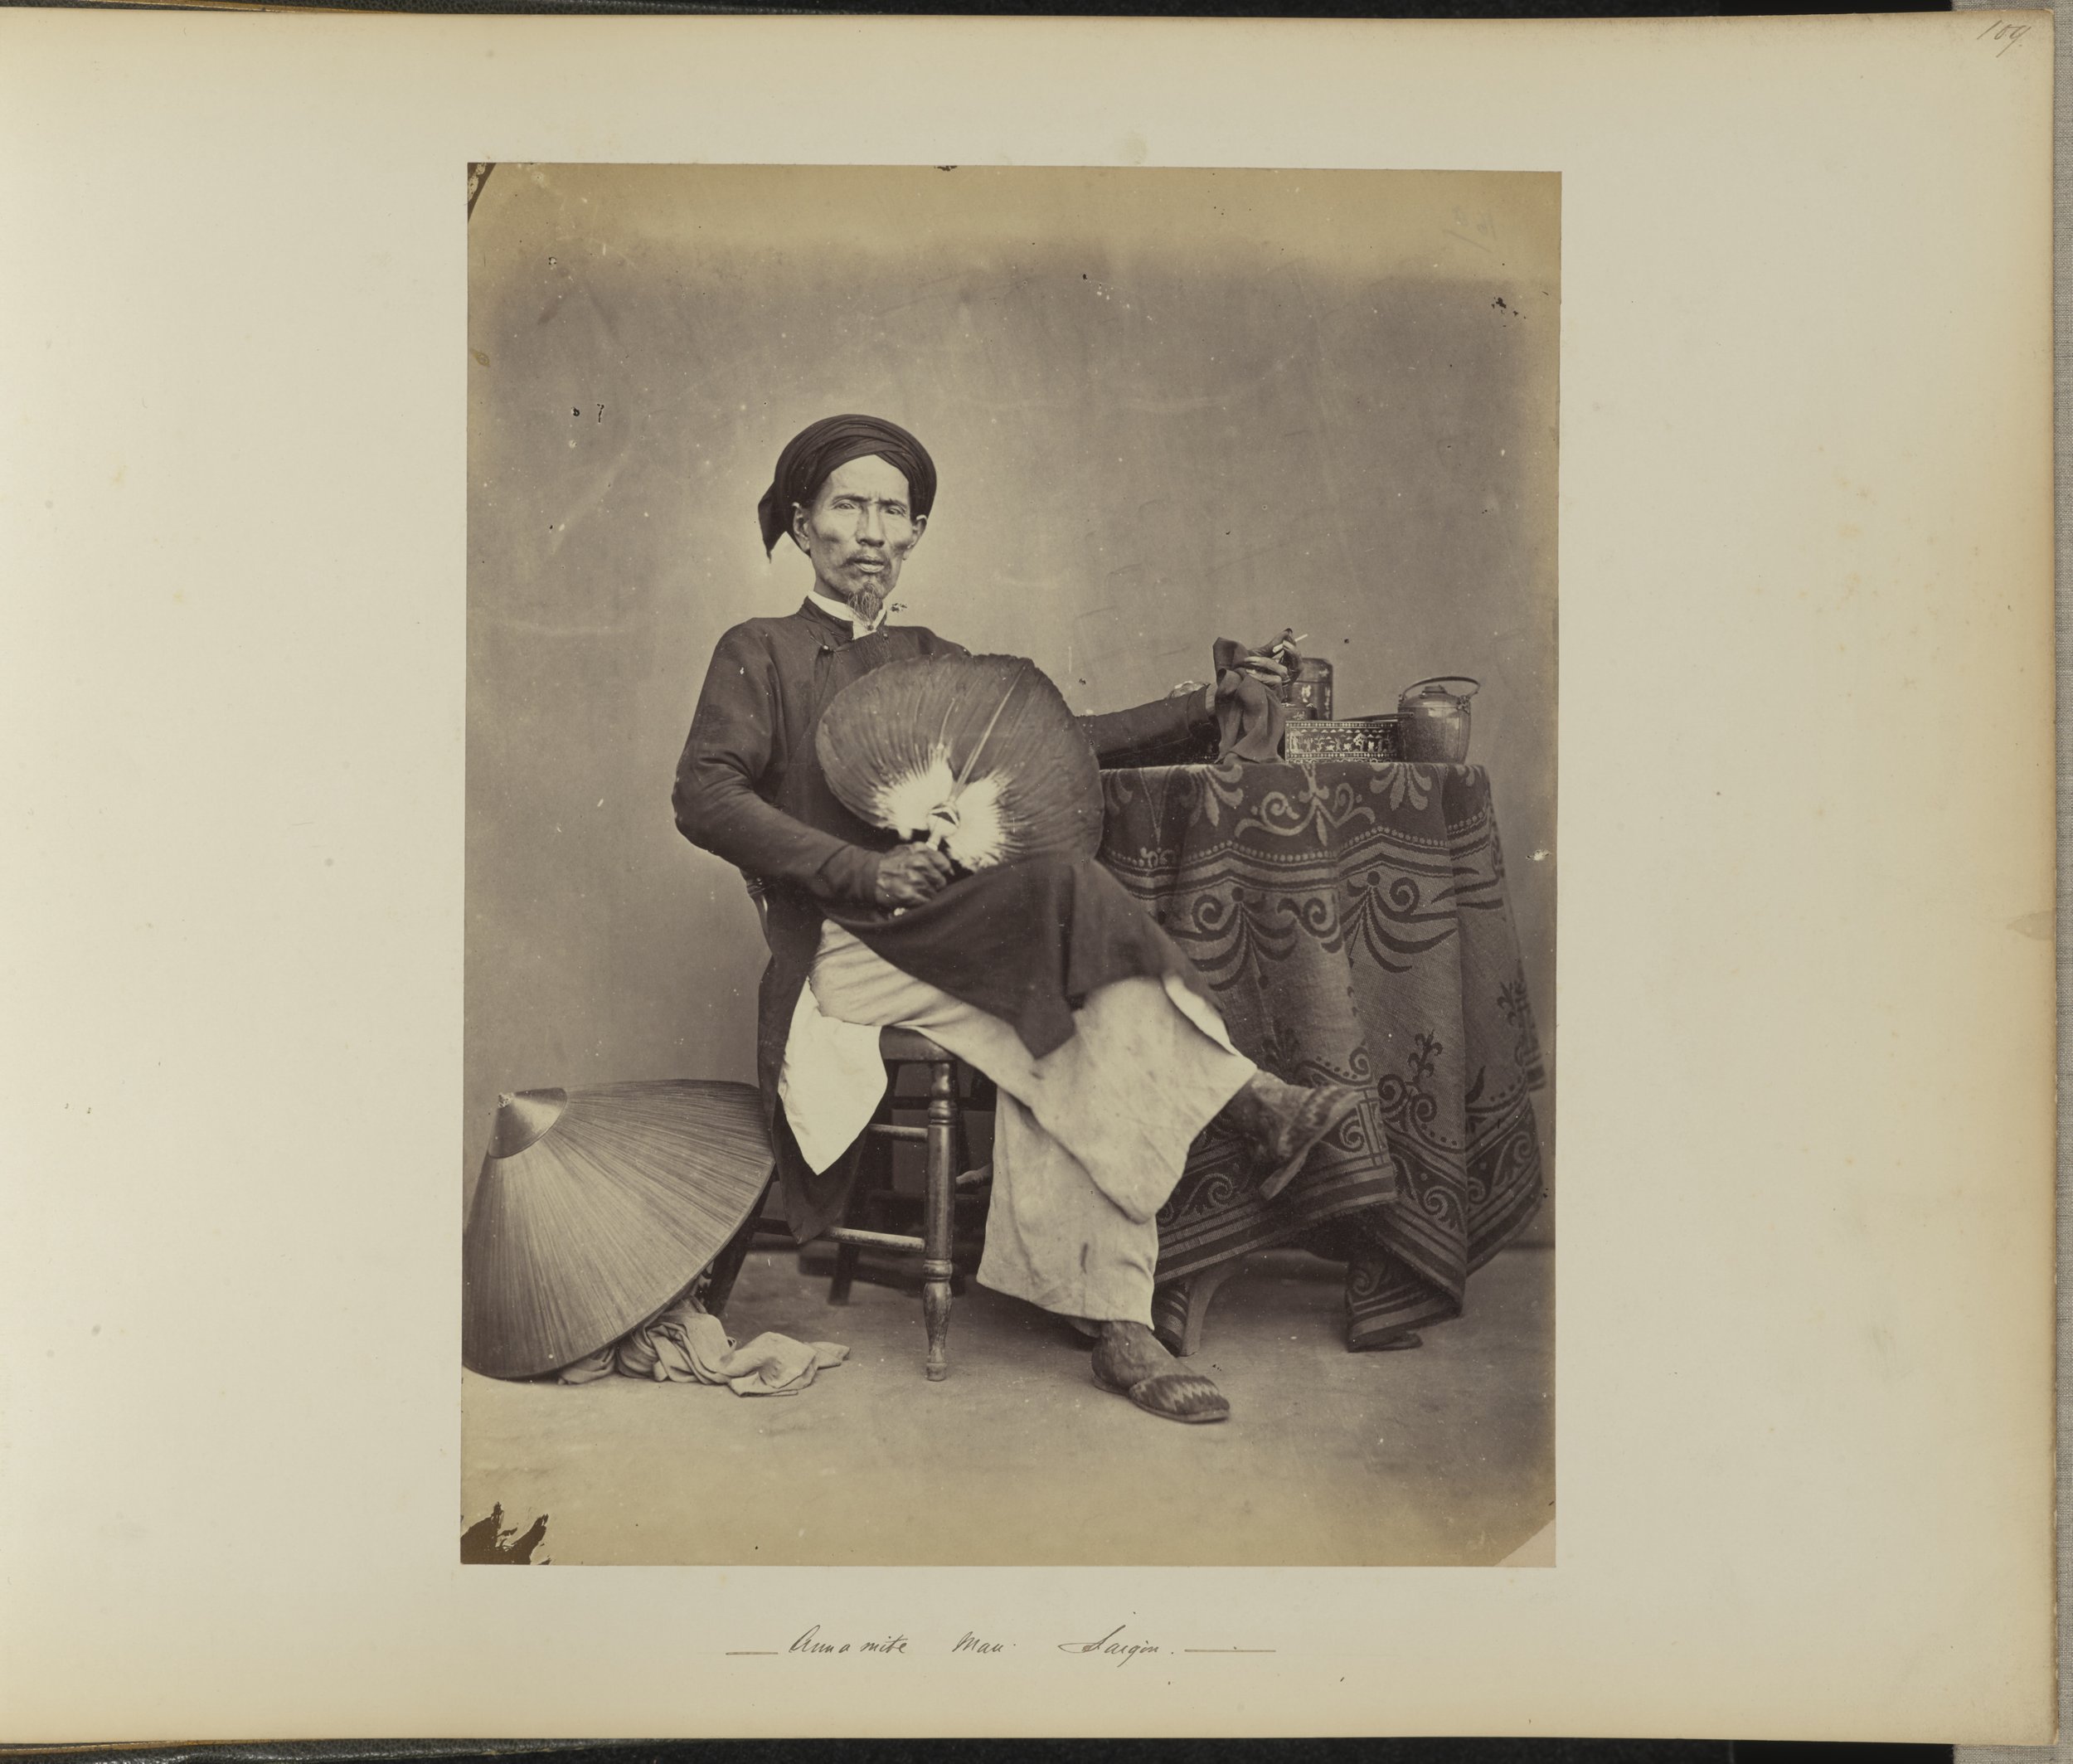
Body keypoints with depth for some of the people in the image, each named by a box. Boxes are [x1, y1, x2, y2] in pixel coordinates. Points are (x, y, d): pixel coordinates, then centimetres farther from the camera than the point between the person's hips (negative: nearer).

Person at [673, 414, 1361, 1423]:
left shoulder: (933, 663, 24)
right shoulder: (758, 655, 9)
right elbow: (703, 797, -6)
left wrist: (1205, 710, 2)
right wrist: (862, 868, -17)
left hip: (958, 936, 5)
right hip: (842, 949, -5)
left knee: (1077, 1058, -26)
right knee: (1073, 895, -29)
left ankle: (1116, 1329, -30)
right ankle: (1247, 1106, -23)